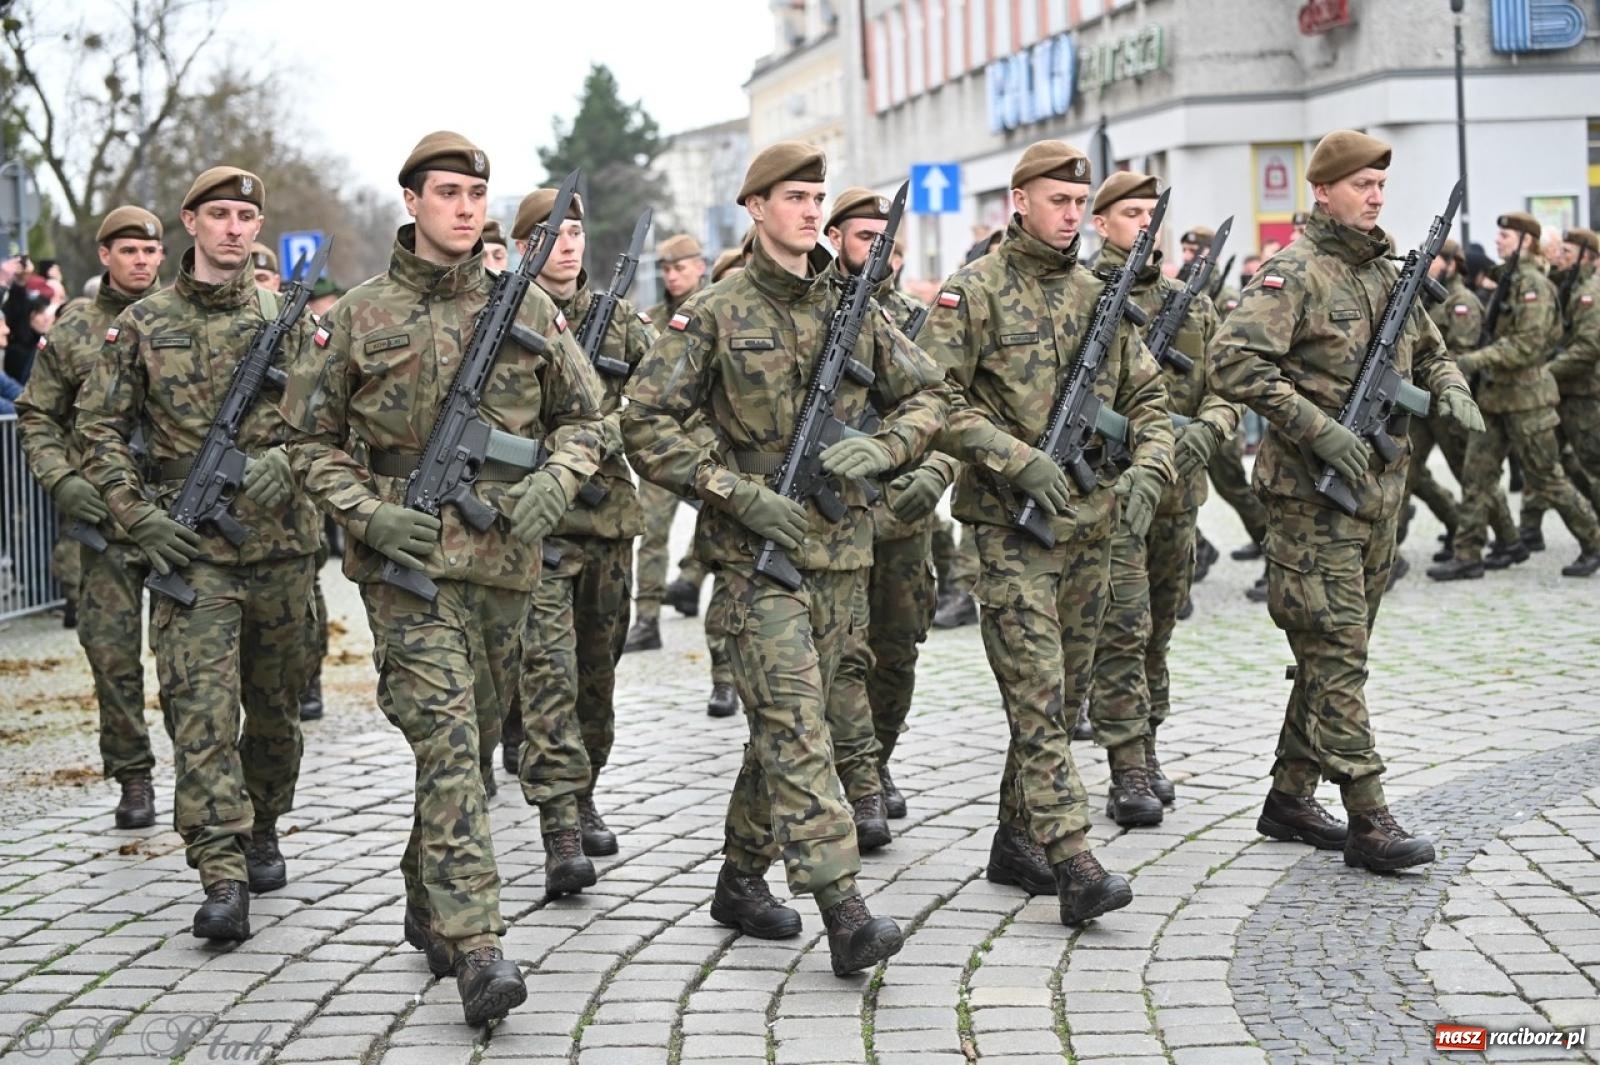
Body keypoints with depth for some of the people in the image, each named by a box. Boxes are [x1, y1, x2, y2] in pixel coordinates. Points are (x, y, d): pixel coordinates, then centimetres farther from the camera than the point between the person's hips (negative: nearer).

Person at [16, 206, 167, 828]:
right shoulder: (73, 328, 6)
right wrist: (60, 479, -4)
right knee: (110, 647, 1)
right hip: (105, 513, 1)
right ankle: (132, 776, 12)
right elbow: (36, 416, 10)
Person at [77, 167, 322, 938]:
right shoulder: (142, 324, 3)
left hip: (281, 542, 2)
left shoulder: (287, 318, 8)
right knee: (202, 711, -11)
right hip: (191, 549, -2)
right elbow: (98, 426, 3)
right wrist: (139, 516, -8)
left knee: (276, 706, 13)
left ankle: (262, 830, 34)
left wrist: (287, 457, -14)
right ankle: (223, 880, -14)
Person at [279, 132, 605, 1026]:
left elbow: (585, 415, 15)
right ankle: (478, 950, -17)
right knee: (447, 740, -13)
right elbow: (312, 438, 7)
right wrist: (367, 514, -8)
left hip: (504, 555, 4)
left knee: (469, 736, 13)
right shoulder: (361, 315, 1)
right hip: (406, 559, -3)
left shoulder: (528, 307, 7)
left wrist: (555, 482, -5)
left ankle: (428, 903, 33)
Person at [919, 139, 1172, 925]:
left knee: (1066, 695, 11)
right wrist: (1019, 459, -21)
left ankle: (1017, 840, 23)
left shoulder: (1098, 294, 12)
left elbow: (1147, 395, 15)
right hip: (1014, 525, -6)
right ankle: (1074, 866, -15)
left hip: (1092, 522, 7)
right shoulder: (974, 292, -5)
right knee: (1037, 697, -11)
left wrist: (1148, 467, -3)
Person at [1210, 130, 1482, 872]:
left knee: (1335, 653, 12)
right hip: (1313, 496, -8)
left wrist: (1452, 391, 4)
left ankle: (1289, 798, 21)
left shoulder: (1389, 274, 14)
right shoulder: (1295, 273, -10)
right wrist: (1319, 428, -25)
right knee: (1336, 655, -8)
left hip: (1379, 494, 8)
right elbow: (1234, 361, -22)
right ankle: (1368, 821, -8)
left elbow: (1429, 353, 28)